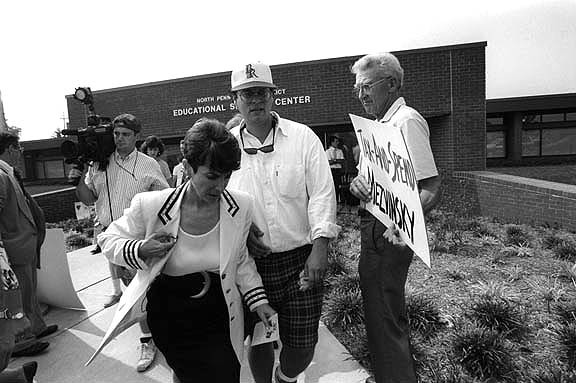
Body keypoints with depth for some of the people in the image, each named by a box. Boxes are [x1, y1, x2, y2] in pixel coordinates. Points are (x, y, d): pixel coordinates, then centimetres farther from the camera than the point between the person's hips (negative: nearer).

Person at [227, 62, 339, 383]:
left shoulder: (303, 137, -2)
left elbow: (322, 193, -5)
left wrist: (319, 248, -13)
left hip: (300, 258, 0)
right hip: (249, 262, 1)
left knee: (302, 344, 10)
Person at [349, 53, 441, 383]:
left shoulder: (407, 121, -17)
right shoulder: (380, 124, 14)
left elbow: (431, 187, -25)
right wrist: (357, 183, -7)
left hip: (388, 232, -10)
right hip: (376, 223, 10)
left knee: (383, 315, 2)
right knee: (390, 307, 25)